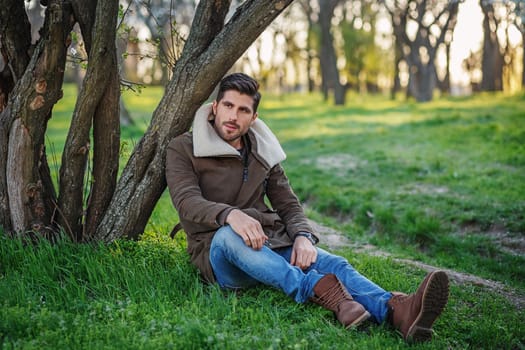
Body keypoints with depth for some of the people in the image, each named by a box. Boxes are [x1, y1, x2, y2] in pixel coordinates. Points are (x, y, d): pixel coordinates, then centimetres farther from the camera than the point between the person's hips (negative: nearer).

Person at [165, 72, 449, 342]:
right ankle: (319, 290, -52)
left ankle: (399, 313, -50)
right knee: (229, 234, -39)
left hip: (271, 245, 4)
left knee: (332, 263, -25)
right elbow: (187, 202, -15)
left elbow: (288, 205, 13)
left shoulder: (263, 153, 15)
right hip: (219, 251, -3)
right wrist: (230, 214, -37)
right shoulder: (182, 150, 2)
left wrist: (303, 236, -11)